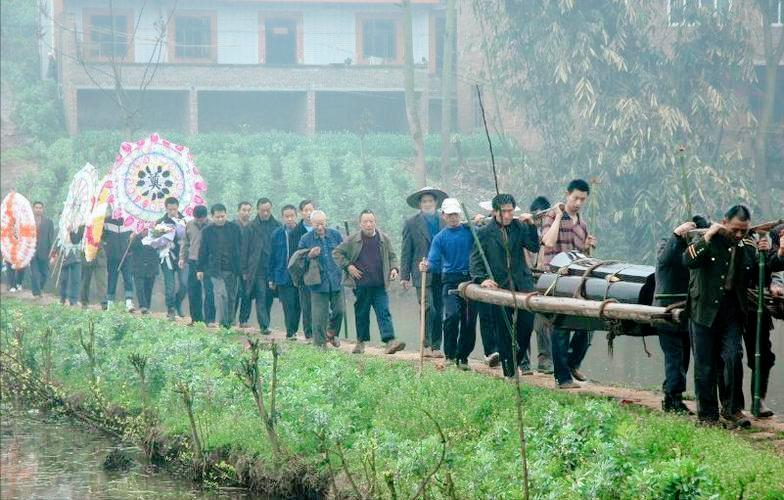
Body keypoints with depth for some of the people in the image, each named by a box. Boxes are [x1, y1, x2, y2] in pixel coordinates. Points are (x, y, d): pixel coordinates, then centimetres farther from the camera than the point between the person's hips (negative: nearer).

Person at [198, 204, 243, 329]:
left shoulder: (234, 228, 4)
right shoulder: (207, 231, 2)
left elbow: (241, 248, 9)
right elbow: (203, 251, 8)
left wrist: (242, 266, 7)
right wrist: (200, 268, 9)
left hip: (232, 269, 2)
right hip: (216, 269, -2)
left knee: (231, 297, 8)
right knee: (221, 295, -15)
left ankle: (229, 322, 19)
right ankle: (222, 323, -18)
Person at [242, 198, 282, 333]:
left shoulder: (277, 226, 7)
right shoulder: (251, 227, 3)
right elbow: (244, 250, 4)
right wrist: (244, 270, -1)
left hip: (273, 269, 2)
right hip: (257, 270, -2)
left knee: (268, 298, 6)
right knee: (261, 297, -8)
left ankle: (265, 324, 17)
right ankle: (264, 326, -10)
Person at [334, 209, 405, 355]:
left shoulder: (384, 239, 6)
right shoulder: (352, 240, 1)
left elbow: (392, 256, 17)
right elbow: (336, 253, 8)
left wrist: (393, 268, -2)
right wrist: (348, 266, -4)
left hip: (380, 286, 1)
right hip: (361, 286, -1)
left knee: (384, 313, -10)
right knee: (361, 314, 8)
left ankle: (389, 341, -20)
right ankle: (361, 342, 21)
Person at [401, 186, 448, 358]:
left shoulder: (444, 223, 10)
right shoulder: (412, 224, 5)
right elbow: (406, 252, 3)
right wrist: (404, 276, -3)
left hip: (441, 274, 3)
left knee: (438, 312, 5)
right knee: (428, 309, -12)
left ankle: (435, 347, 10)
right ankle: (427, 345, -5)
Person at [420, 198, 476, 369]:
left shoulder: (470, 231, 9)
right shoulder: (440, 238, 8)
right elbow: (434, 262, 1)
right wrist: (426, 266, -21)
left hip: (471, 279, 1)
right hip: (450, 281, -1)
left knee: (469, 321, 3)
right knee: (452, 315, -21)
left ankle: (463, 357, 17)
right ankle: (450, 355, -12)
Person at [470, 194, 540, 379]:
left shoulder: (519, 226, 9)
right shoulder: (485, 233, 1)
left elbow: (534, 247, 5)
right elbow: (475, 259, 1)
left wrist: (531, 225, -6)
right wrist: (481, 279, -13)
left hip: (522, 285, 2)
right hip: (499, 287, -2)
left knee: (526, 325, -5)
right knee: (504, 332, 1)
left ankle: (516, 362, 17)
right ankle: (509, 372, 8)